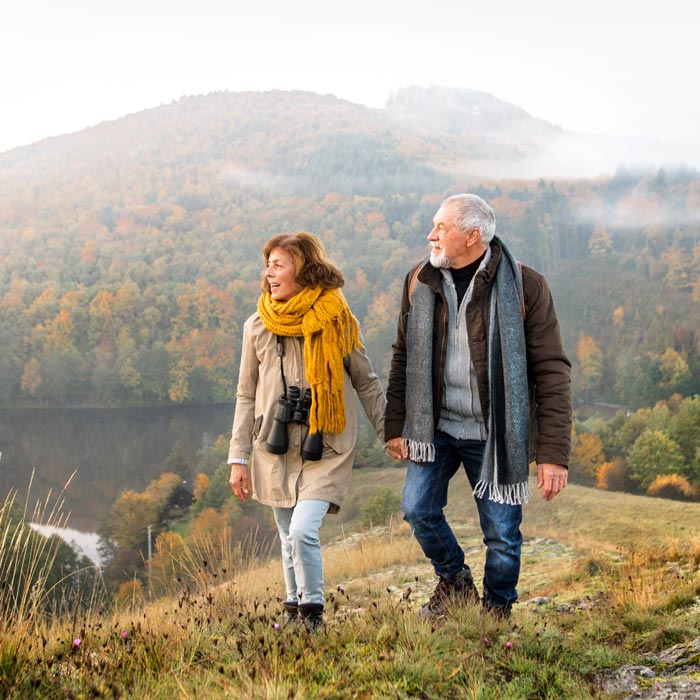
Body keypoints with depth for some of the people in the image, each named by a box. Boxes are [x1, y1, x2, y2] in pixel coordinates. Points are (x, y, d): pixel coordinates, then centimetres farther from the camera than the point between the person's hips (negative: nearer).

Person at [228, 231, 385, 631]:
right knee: (289, 539, 10)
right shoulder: (258, 326, 4)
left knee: (303, 531, -17)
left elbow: (367, 384, 7)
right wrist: (239, 458, 7)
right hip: (275, 450, 3)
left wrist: (391, 436, 7)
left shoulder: (337, 322, -3)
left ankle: (312, 611, 2)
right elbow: (247, 396, 9)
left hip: (326, 450, -3)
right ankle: (295, 607, 28)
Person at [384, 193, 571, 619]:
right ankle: (455, 581, 27)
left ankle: (497, 612, 29)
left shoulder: (524, 286, -12)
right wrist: (396, 427, 5)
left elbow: (552, 371, -12)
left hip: (495, 435, -3)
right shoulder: (420, 282, 1)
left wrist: (554, 454, -16)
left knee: (502, 533, 3)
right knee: (418, 508, -2)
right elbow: (404, 357, 9)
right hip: (435, 427, 3)